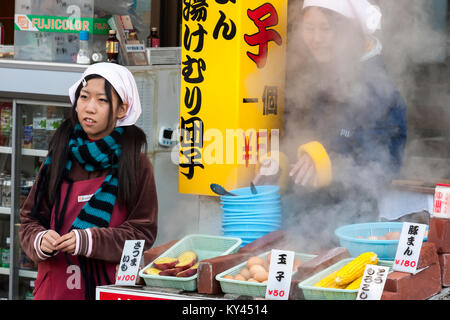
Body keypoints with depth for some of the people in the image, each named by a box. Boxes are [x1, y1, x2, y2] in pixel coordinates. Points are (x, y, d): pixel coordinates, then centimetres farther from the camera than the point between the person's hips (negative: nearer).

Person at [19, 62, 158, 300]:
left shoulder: (136, 163, -2)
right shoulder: (60, 157, 7)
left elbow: (143, 231, -5)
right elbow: (30, 218, 10)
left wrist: (88, 240, -17)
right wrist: (40, 240, -13)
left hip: (111, 287, -3)